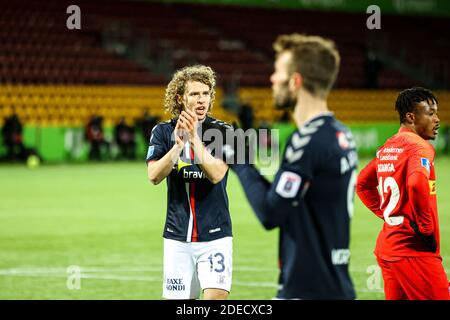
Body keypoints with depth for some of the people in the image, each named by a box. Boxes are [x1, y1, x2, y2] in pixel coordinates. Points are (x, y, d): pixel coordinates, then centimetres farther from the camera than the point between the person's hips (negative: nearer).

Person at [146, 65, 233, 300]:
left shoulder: (221, 131, -3)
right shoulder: (163, 132, 2)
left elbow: (216, 174, -16)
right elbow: (154, 176, -11)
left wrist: (194, 138, -24)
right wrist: (178, 144, -23)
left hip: (215, 236, -2)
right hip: (177, 236, 2)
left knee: (216, 297, -15)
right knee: (176, 296, 5)